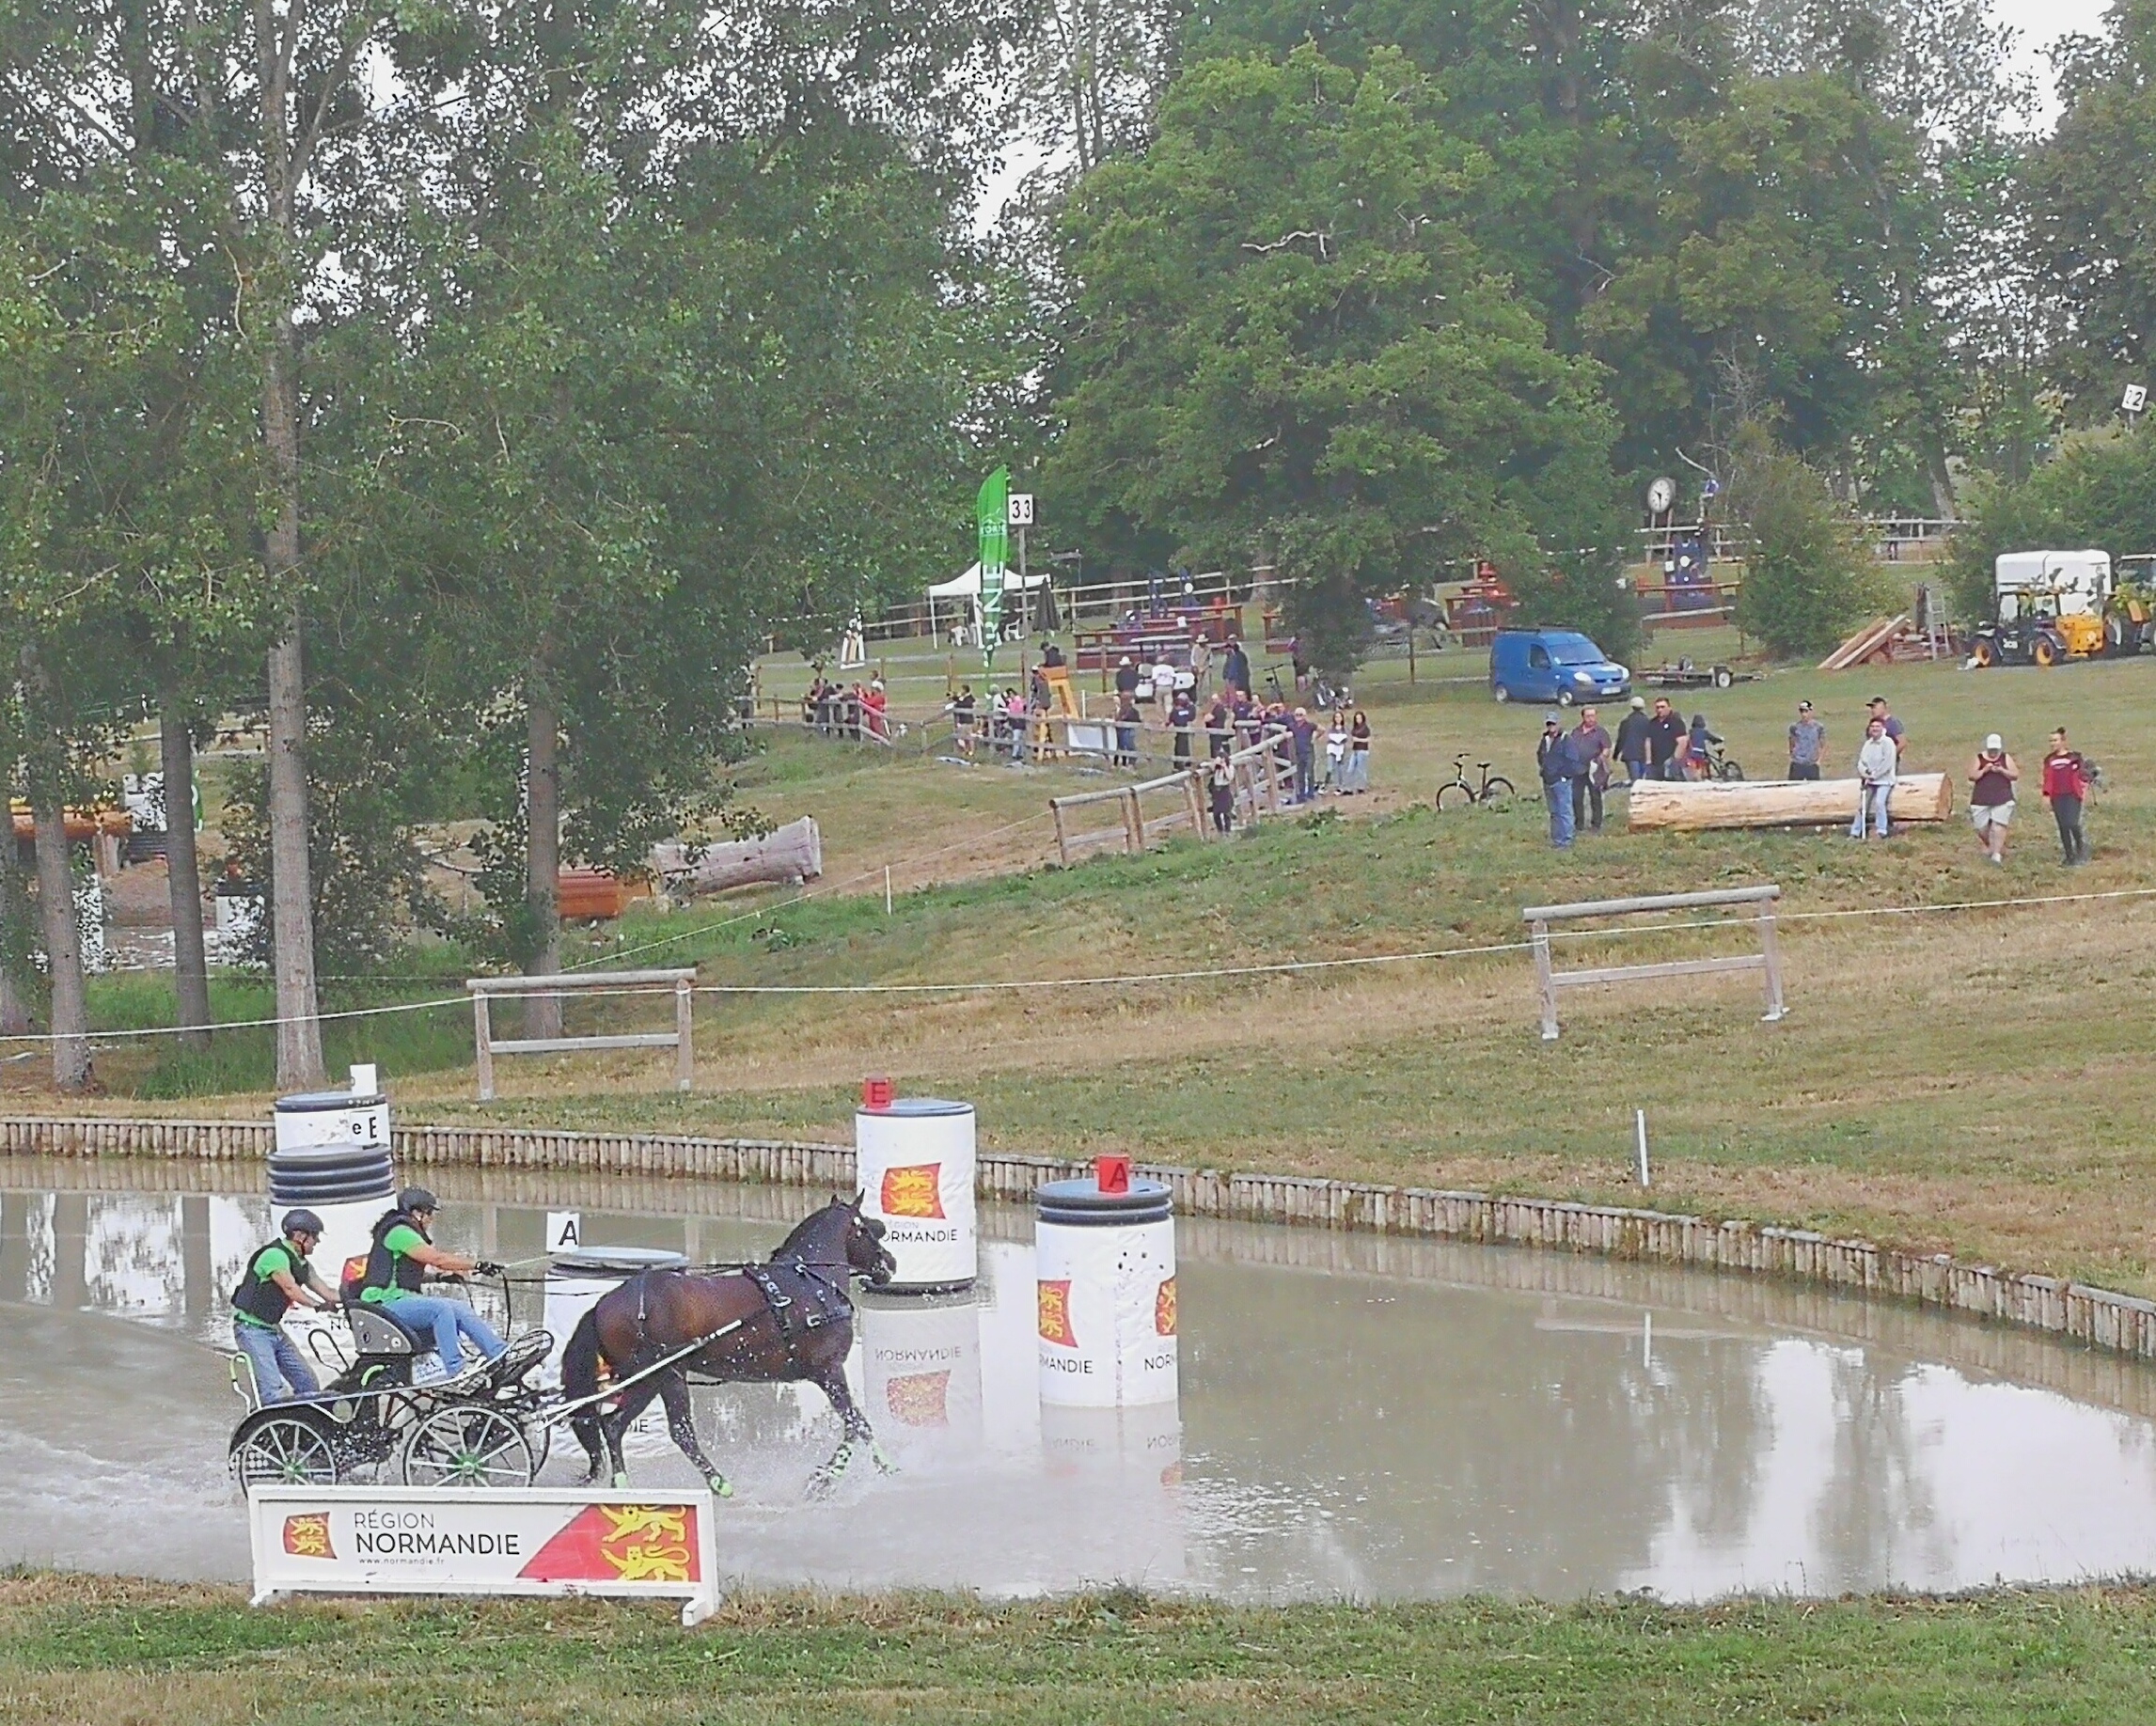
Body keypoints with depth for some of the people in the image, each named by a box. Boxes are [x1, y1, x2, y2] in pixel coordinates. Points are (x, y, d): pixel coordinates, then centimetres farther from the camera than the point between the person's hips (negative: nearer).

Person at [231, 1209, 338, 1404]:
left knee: (309, 1384, 3)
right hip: (252, 1329, -9)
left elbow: (326, 1293, 7)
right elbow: (290, 1289, -26)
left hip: (275, 1330, 9)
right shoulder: (275, 1254, -17)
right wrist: (320, 1307, -33)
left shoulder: (301, 1264, 11)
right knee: (273, 1391, -20)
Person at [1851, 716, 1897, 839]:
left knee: (1879, 802, -23)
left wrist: (1874, 775, -15)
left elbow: (1887, 763, -16)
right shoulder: (1868, 744, 10)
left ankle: (1882, 832, -16)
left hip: (1884, 780, -7)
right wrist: (1864, 772, -12)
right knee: (1861, 805, 9)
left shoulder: (1887, 743, -10)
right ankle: (1855, 832, 19)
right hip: (1869, 780, 7)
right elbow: (1861, 761, 9)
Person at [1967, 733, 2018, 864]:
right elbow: (1972, 776, -1)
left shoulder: (2006, 758, 6)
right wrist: (1984, 770, -15)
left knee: (1999, 826, -14)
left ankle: (1997, 854, -14)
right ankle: (1989, 847, 33)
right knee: (1982, 828, 4)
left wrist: (2002, 770, -14)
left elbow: (2015, 775, 1)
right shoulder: (1979, 759, 5)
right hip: (1981, 799, 1)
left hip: (2002, 799, -1)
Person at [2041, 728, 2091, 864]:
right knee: (2063, 827, 3)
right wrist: (2046, 794, 3)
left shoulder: (2074, 756, 2)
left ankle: (2081, 848, 8)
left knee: (2072, 824, -18)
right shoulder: (2050, 759, 12)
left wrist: (2084, 789, -6)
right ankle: (2070, 857, 9)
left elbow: (2083, 773, 2)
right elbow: (2048, 778, 12)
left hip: (2072, 796, -4)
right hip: (2057, 798, 4)